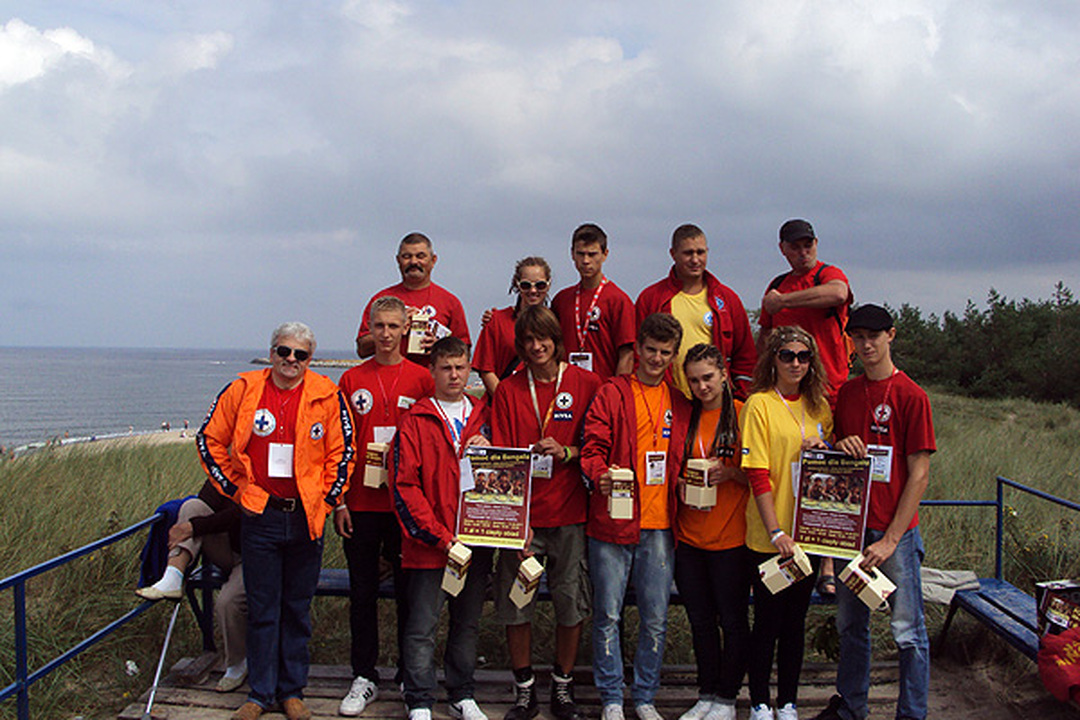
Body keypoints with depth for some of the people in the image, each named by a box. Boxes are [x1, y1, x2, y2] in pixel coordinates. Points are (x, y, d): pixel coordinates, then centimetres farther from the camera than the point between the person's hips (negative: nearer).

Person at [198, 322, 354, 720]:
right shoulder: (243, 390, 0)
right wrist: (234, 488, 4)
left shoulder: (327, 396, -2)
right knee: (262, 609, 6)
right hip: (259, 515, 0)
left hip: (306, 518, 0)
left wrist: (327, 499, 0)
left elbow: (342, 452, 3)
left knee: (298, 608, 10)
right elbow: (209, 440, 8)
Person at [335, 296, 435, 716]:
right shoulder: (352, 380, 6)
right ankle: (364, 678, 20)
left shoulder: (421, 379, 2)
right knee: (362, 591, 8)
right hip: (361, 504, 2)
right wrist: (339, 499, 1)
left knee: (408, 590, 7)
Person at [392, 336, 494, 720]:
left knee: (468, 623, 13)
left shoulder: (484, 418, 10)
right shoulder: (415, 421, -1)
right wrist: (438, 535, -13)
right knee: (422, 626, 1)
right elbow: (404, 485, -7)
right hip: (429, 545, -3)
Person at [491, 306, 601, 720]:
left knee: (572, 605, 4)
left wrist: (567, 452, -13)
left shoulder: (586, 384, 2)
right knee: (515, 605, 3)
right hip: (521, 513, 1)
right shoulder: (508, 391, 4)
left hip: (571, 515, 0)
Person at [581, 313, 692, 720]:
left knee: (656, 618, 8)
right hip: (613, 520, -3)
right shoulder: (612, 393, 2)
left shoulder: (680, 403, 13)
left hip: (660, 525, 3)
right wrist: (601, 474, -24)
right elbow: (592, 448, -5)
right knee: (607, 614, 2)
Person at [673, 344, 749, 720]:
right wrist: (680, 484, -4)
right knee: (700, 620, 12)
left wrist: (730, 473, -20)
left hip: (731, 537, -4)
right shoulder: (685, 416, 8)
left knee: (732, 620, 4)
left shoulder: (743, 414, -4)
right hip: (689, 534, 4)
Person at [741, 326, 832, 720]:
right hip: (768, 536, -5)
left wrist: (822, 447, -5)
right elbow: (757, 474, -13)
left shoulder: (819, 406, 8)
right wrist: (775, 531, -19)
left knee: (796, 619, 13)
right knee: (767, 620, 4)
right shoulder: (759, 404, -8)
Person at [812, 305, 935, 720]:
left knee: (907, 631, 2)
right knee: (850, 623, 14)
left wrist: (891, 538, -13)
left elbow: (919, 473, -9)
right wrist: (840, 446, -5)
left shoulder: (911, 396, -7)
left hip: (895, 530, -5)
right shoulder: (845, 393, 10)